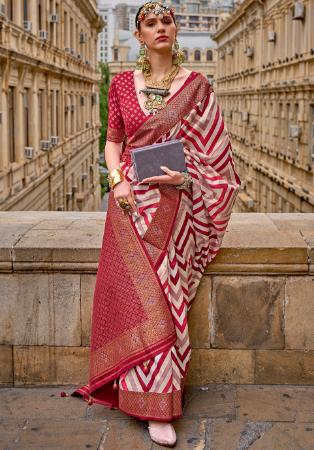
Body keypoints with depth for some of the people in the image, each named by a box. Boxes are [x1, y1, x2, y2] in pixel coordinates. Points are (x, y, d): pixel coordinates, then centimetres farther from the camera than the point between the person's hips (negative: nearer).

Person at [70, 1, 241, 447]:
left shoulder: (196, 86, 3)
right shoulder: (122, 83, 9)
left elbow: (213, 150, 6)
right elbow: (113, 141, 11)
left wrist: (186, 177, -12)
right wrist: (117, 180, -7)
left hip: (173, 202, -1)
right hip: (131, 202, 2)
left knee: (160, 291, -7)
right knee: (139, 291, -7)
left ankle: (157, 406, 6)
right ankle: (156, 403, 3)